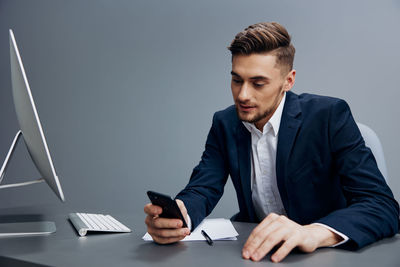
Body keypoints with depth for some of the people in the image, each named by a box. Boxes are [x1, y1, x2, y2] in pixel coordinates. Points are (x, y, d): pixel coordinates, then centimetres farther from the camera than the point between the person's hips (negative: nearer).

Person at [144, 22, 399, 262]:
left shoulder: (329, 116, -13)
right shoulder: (225, 124, 1)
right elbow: (202, 190, -3)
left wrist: (313, 232, -40)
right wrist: (177, 215, -28)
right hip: (254, 248, 3)